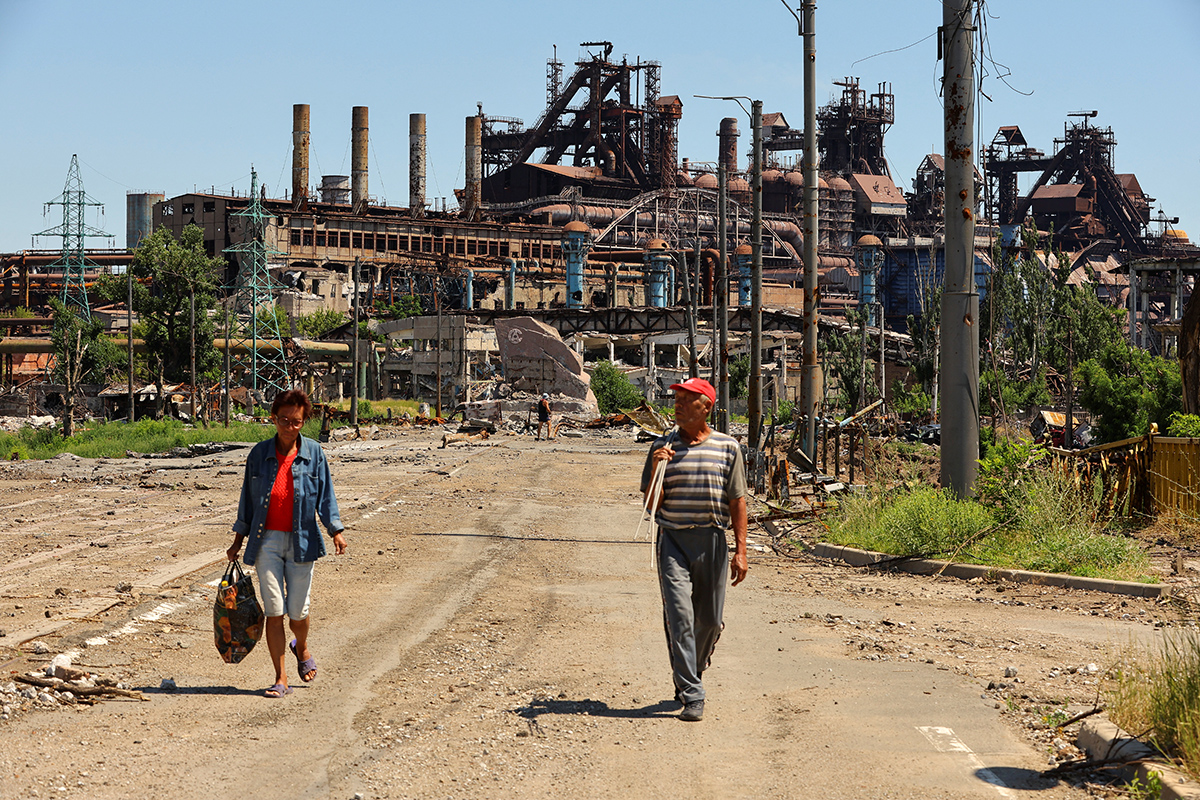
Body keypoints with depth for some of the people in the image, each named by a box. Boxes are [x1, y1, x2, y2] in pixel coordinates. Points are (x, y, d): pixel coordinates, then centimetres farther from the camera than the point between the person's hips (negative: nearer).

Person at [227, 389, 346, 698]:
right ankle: (281, 679, 1)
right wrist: (239, 540, 13)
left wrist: (336, 530, -9)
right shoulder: (259, 454, 3)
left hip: (300, 540, 0)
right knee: (274, 610, -5)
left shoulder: (313, 453, 1)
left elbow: (325, 495, 4)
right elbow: (248, 498, 11)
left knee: (297, 610, 3)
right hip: (267, 539, 1)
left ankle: (302, 649, 37)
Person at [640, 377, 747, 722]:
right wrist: (656, 469, -12)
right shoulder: (662, 447, 6)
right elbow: (652, 504, 5)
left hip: (713, 541, 1)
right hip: (673, 541, -1)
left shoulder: (728, 448, 5)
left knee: (711, 621, 7)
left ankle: (690, 674, 33)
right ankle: (691, 696, -10)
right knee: (679, 616, -12)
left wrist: (741, 551, -2)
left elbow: (737, 502, 4)